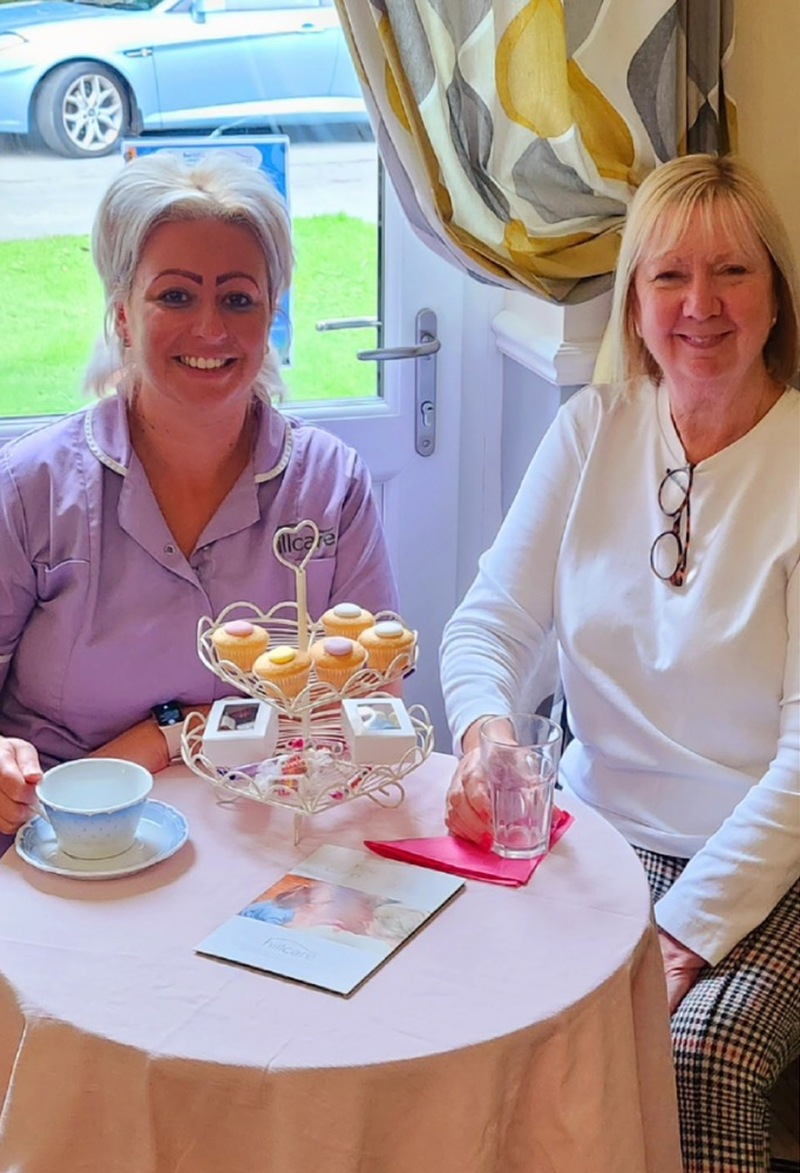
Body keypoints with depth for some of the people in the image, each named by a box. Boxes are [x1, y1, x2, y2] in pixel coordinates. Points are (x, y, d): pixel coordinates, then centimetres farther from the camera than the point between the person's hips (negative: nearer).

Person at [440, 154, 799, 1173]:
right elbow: (491, 620, 2)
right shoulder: (593, 430, 3)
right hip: (599, 833, 3)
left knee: (694, 1060, -27)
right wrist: (481, 730, -21)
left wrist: (685, 932, -20)